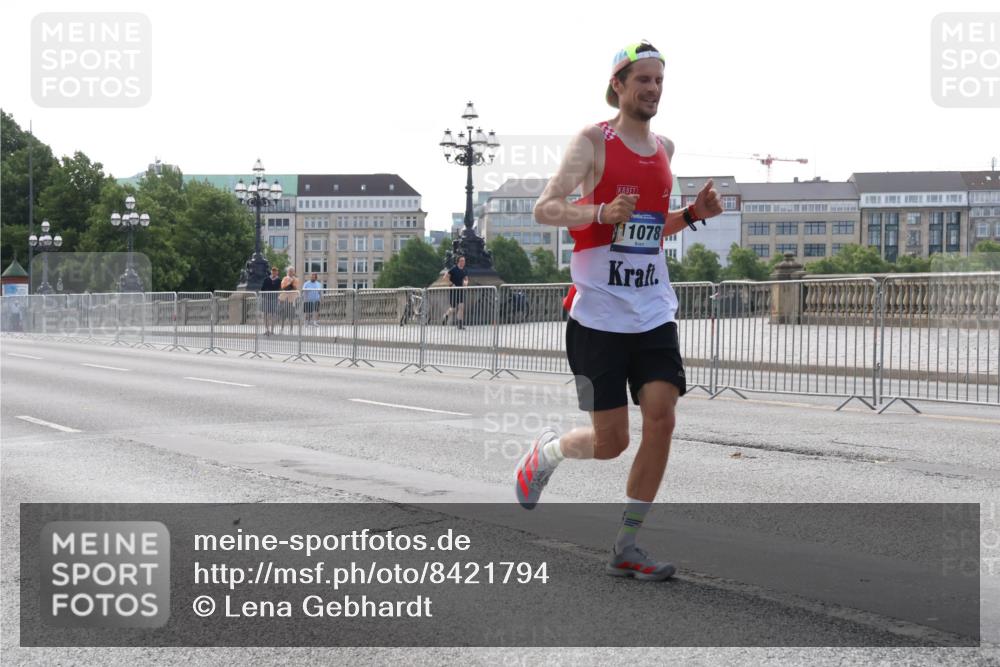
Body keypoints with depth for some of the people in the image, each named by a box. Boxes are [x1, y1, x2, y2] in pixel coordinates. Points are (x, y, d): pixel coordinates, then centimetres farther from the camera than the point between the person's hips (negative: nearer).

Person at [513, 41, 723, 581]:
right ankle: (544, 453, 31)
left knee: (661, 418, -9)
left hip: (653, 310, 5)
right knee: (610, 442, -3)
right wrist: (602, 213, -28)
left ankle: (625, 548, 1)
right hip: (598, 312, -5)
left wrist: (692, 215, 7)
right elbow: (545, 209, -12)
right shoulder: (594, 140, -4)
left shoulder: (664, 149, 15)